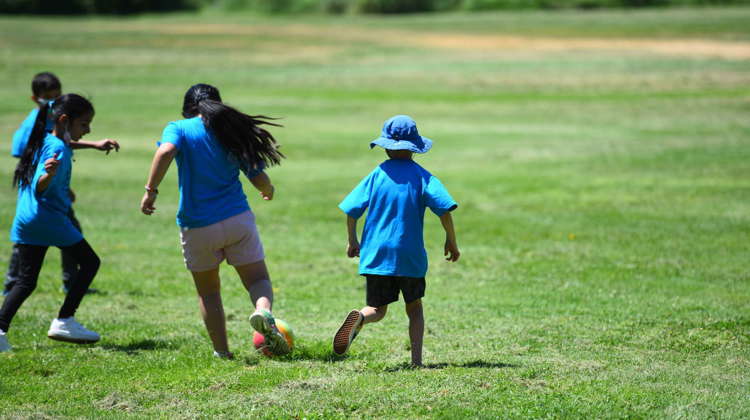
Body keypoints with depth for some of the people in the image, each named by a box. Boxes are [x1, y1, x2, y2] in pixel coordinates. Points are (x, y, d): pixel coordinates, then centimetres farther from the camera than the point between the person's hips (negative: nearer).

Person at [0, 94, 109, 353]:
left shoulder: (43, 141, 13)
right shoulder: (58, 148, -13)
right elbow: (40, 188, -23)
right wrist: (49, 174, -45)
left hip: (24, 222, 8)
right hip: (50, 220, -8)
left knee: (26, 280, 8)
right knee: (90, 262, 8)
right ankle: (64, 321, 6)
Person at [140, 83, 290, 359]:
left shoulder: (178, 129, 1)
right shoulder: (233, 133, 7)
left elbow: (165, 152, -23)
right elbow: (260, 180, 8)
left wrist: (151, 189, -19)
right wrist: (269, 191, 30)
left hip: (197, 227, -1)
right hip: (238, 219, 1)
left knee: (208, 291, 16)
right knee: (258, 279, 7)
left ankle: (222, 351, 14)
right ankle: (263, 311, -26)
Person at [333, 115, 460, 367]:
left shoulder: (377, 175, 3)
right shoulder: (422, 176, -2)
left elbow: (352, 209, 1)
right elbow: (444, 208, -11)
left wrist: (352, 241, 16)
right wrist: (451, 241, 2)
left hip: (376, 254, 1)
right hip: (411, 256, -1)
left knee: (377, 309, 7)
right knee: (414, 308, 15)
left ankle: (359, 318, -27)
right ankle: (416, 359, 4)